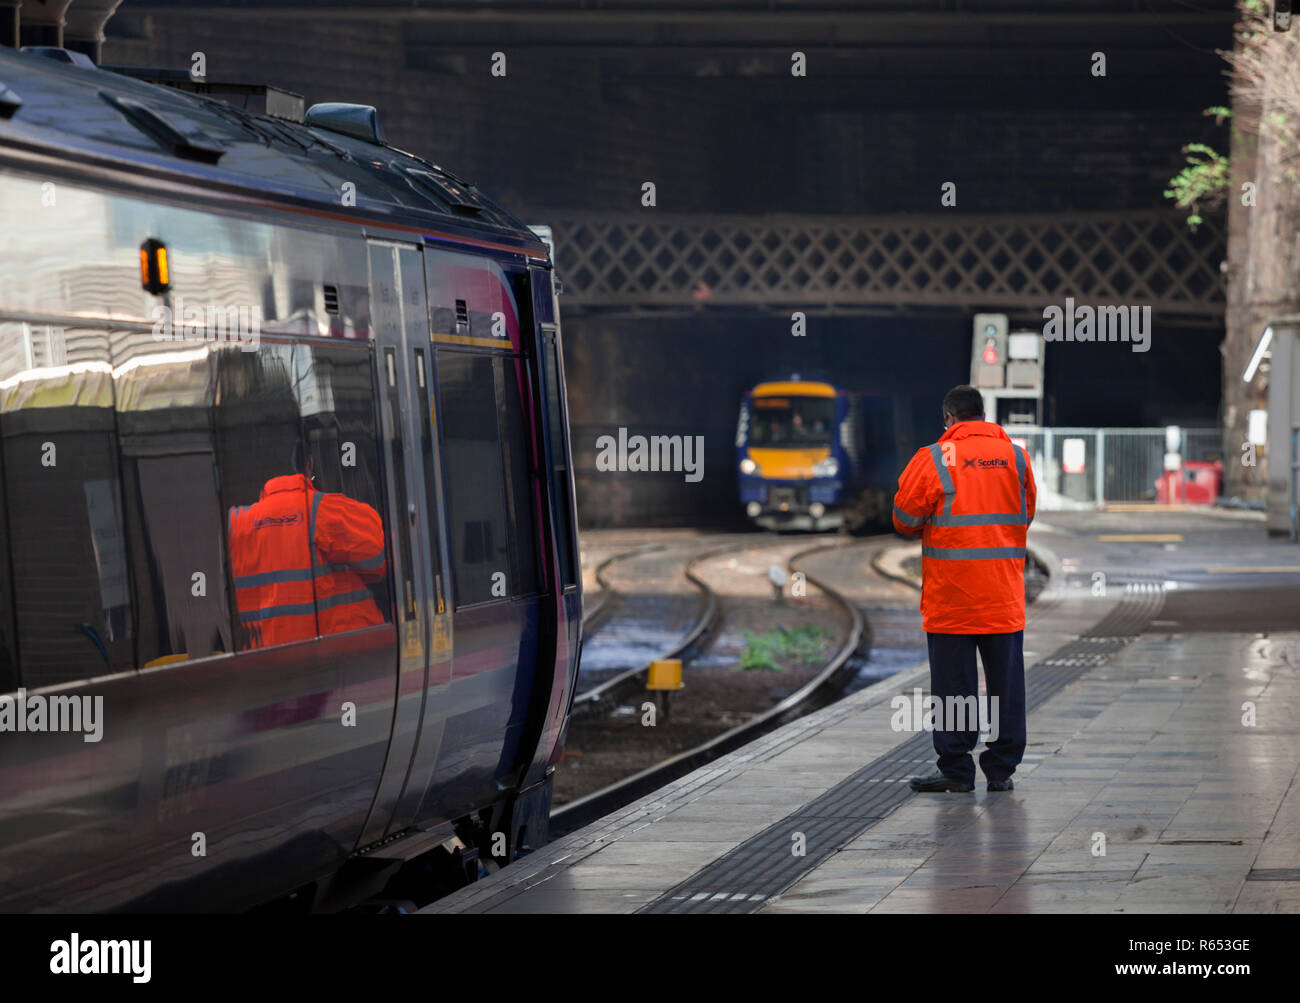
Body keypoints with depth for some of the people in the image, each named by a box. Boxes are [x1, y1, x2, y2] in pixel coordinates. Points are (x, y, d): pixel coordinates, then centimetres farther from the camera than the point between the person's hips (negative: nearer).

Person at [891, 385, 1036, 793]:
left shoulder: (933, 460, -7)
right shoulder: (1015, 457, 4)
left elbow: (904, 519, -2)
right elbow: (1027, 513, 14)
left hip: (950, 595, -3)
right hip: (1004, 594, 3)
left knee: (953, 683, 3)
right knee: (1005, 680, 9)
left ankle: (956, 770, 5)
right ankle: (1002, 769, 11)